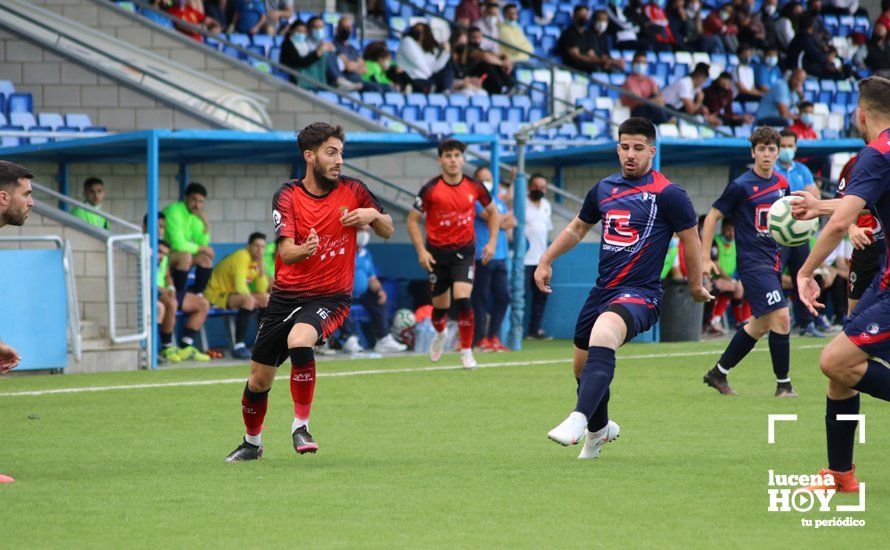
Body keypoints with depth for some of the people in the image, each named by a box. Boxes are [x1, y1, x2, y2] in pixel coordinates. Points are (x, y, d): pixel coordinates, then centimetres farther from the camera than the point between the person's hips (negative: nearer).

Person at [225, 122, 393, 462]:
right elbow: (286, 252, -19)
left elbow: (387, 231, 10)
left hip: (330, 298, -2)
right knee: (259, 379, 8)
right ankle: (252, 443, 35)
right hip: (287, 295, 2)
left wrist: (372, 215, -14)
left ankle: (300, 425, -20)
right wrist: (303, 250, -43)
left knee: (299, 340, -34)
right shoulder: (288, 195, -7)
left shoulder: (352, 191, -3)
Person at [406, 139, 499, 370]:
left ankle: (467, 351, -6)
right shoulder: (430, 189, -9)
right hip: (437, 252, 0)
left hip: (464, 251, 0)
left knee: (463, 299, -19)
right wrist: (421, 251, -10)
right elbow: (413, 220, -2)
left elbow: (493, 212, 13)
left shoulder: (475, 187, -3)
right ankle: (440, 336, 44)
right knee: (440, 305, 9)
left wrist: (492, 242, 3)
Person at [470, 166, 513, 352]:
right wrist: (506, 216, 5)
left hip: (499, 257, 7)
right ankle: (481, 339, -1)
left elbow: (512, 222, 13)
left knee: (503, 296, 3)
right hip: (481, 256, -7)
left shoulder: (499, 202, 22)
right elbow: (489, 217, -12)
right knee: (480, 298, -5)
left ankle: (493, 336, 12)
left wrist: (500, 222, -7)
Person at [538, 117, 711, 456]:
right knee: (582, 367, 14)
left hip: (641, 293, -7)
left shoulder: (667, 194, -7)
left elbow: (691, 239, 2)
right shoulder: (604, 188, 11)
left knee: (602, 333, -36)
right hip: (603, 290, 7)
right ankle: (600, 428, 43)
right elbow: (577, 228, 28)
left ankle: (579, 420, -46)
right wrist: (546, 261, 26)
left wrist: (696, 286, 10)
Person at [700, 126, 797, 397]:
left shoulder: (781, 183, 9)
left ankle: (718, 373, 29)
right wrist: (705, 259, -9)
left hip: (772, 261, 8)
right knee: (781, 317, -16)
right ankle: (783, 385, -7)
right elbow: (712, 217, -6)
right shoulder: (741, 186, -11)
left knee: (762, 323, 15)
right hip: (752, 261, -8)